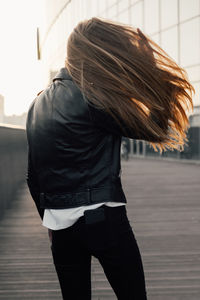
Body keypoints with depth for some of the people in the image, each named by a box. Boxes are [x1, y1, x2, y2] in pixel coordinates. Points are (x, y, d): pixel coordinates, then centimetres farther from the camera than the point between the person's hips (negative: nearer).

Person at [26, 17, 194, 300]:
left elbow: (33, 176, 15)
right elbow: (154, 129, -6)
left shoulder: (38, 104, 11)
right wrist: (157, 83, 0)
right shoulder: (93, 97, -12)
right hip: (102, 218, -7)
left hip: (59, 224, 7)